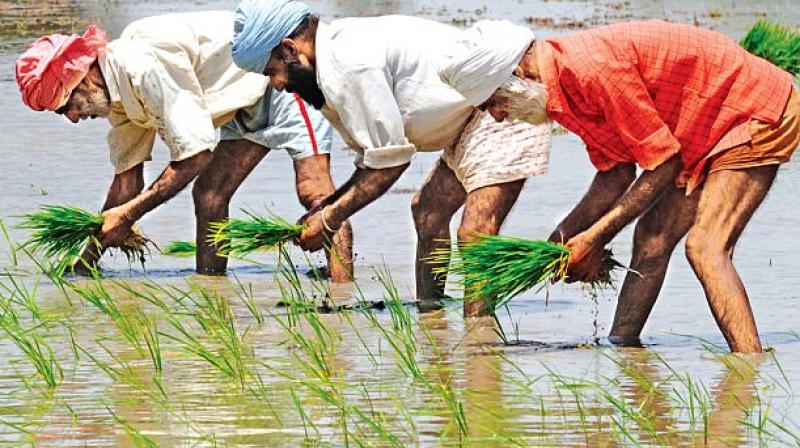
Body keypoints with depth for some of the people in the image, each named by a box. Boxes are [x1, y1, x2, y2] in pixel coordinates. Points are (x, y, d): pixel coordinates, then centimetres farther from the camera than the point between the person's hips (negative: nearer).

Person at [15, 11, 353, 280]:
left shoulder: (145, 65, -29)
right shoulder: (119, 96, 2)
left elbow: (195, 154, -29)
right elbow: (127, 181, 12)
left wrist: (127, 215, -22)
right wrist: (84, 265, 13)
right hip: (251, 102, 10)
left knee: (313, 192, -19)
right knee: (208, 196, 3)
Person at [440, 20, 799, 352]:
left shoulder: (591, 68, -28)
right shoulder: (561, 84, 3)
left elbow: (663, 163, -23)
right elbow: (616, 173, 9)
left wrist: (594, 237, -17)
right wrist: (561, 240, 1)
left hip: (759, 115, -10)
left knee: (705, 247, -21)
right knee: (650, 242, 8)